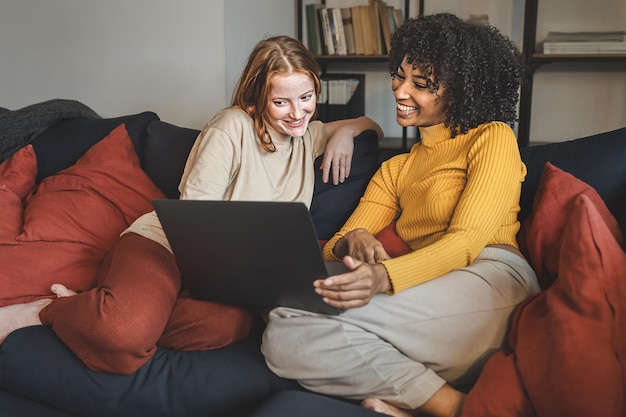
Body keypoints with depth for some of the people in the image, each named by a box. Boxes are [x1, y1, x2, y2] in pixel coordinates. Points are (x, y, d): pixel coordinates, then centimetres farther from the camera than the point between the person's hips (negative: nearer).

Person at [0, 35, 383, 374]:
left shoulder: (308, 136, 12)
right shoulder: (233, 126, -9)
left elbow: (374, 127, 27)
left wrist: (346, 130, 4)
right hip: (167, 242, -5)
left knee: (229, 323, -34)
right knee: (125, 332, -36)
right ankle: (47, 310, -1)